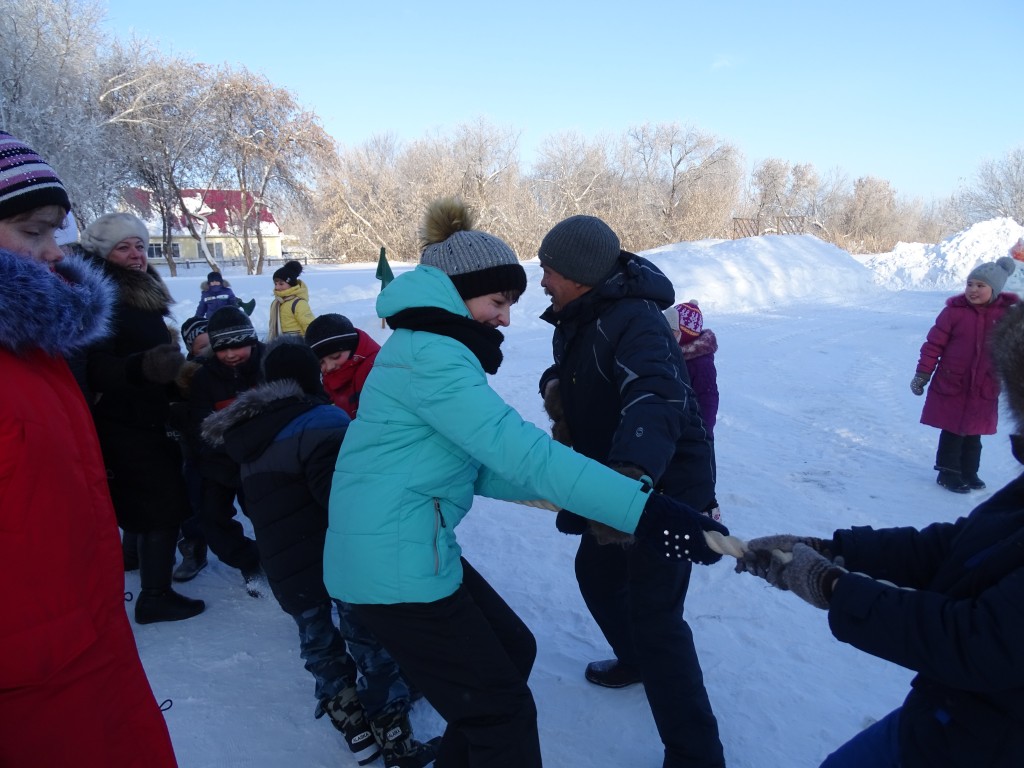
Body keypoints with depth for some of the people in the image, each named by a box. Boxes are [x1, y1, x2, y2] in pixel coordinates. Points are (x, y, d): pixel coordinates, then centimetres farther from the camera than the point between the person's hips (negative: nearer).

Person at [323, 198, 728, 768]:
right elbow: (519, 448, -31)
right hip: (395, 562, -10)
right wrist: (642, 510, -33)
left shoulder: (431, 346, 14)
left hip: (418, 545, 10)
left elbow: (476, 463, 13)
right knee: (502, 709, 3)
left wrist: (552, 493, 4)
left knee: (513, 649, 21)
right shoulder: (431, 355, -19)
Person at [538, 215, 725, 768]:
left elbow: (658, 400, -45)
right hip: (617, 481, 10)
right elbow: (570, 368, 18)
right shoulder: (578, 318, 1)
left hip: (666, 485, -10)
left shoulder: (633, 321, -28)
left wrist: (631, 473, -61)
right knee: (596, 570, 25)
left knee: (654, 614, -8)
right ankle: (636, 660, 52)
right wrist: (553, 382, -7)